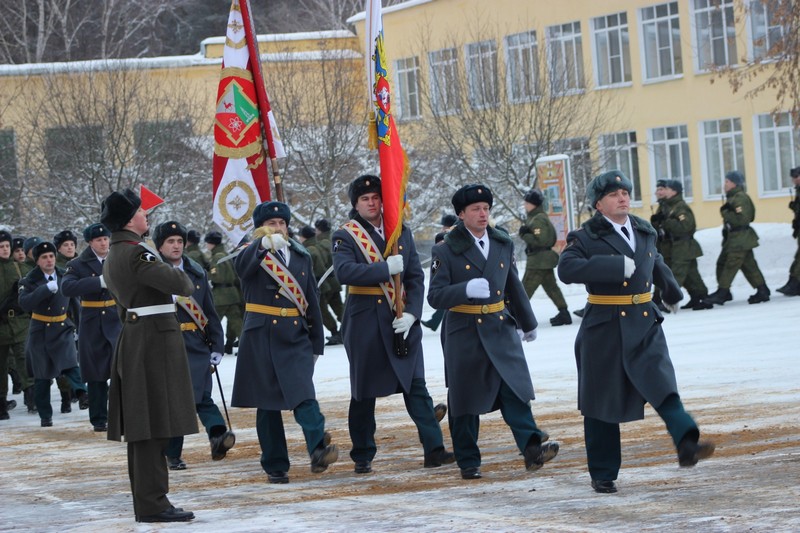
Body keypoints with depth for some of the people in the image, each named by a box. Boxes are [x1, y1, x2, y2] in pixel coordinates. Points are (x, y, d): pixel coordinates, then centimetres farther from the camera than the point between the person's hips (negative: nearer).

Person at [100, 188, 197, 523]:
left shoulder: (112, 259, 16)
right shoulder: (136, 253, -16)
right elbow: (178, 284, -21)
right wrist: (187, 283, 2)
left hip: (132, 341, 10)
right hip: (155, 341, -10)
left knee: (142, 427, 12)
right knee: (153, 427, -9)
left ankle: (146, 503, 17)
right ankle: (152, 504, -9)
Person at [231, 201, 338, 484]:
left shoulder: (301, 257, 13)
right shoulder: (253, 256, 2)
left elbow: (312, 303, 17)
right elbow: (242, 264, -25)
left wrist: (316, 344, 15)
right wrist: (264, 244, -44)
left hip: (296, 338, 1)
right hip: (261, 339, -1)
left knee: (304, 396, -17)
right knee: (267, 404, 3)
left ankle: (319, 450, -31)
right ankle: (275, 467, 9)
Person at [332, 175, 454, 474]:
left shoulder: (402, 233, 10)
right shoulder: (346, 236, -1)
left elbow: (416, 277, 6)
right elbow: (344, 271, -20)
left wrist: (411, 314, -8)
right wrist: (387, 268, -21)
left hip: (401, 322, 3)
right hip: (365, 321, -3)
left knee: (416, 386, -2)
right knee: (364, 392, 5)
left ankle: (434, 450, -4)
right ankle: (362, 457, 14)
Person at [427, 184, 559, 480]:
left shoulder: (503, 244, 10)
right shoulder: (447, 251, -5)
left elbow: (514, 287, 22)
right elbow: (435, 296, -11)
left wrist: (528, 323, 30)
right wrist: (466, 290, -28)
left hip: (501, 328, 3)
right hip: (464, 332, -3)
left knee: (514, 387, -13)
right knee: (464, 399, 3)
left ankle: (532, 448, -22)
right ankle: (468, 462, 13)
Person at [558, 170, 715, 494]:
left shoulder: (644, 232, 12)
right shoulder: (587, 237, -5)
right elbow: (566, 269, -23)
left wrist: (671, 290, 46)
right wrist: (616, 266, -27)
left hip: (645, 324, 3)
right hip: (604, 328, -3)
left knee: (661, 383, -19)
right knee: (602, 402, 4)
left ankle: (687, 445, -35)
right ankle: (602, 475, 15)